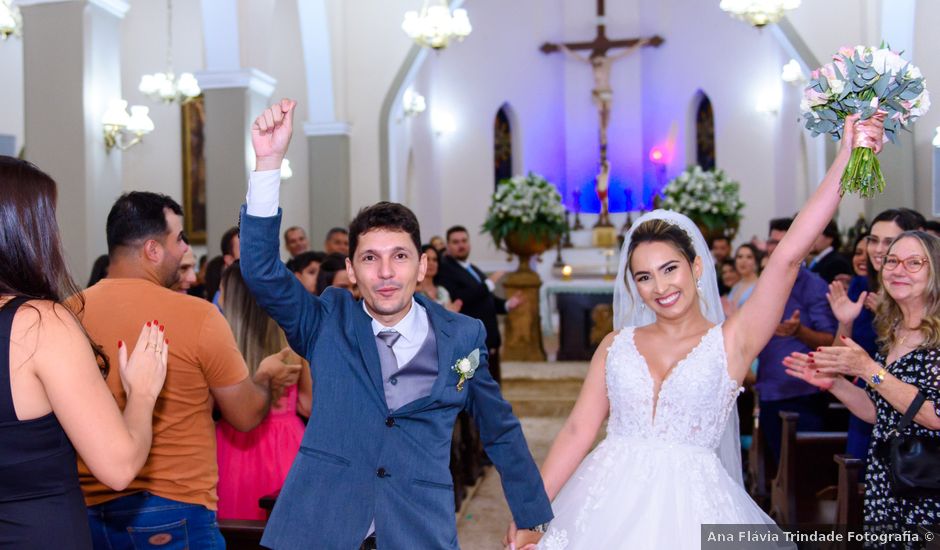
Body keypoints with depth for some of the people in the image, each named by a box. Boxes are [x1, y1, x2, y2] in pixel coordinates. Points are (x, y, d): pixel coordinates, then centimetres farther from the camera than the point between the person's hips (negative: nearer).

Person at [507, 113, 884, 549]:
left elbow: (788, 255, -11)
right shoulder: (616, 345, 6)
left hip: (689, 509, -2)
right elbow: (578, 431, 3)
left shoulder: (731, 342, -1)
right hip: (607, 504, 2)